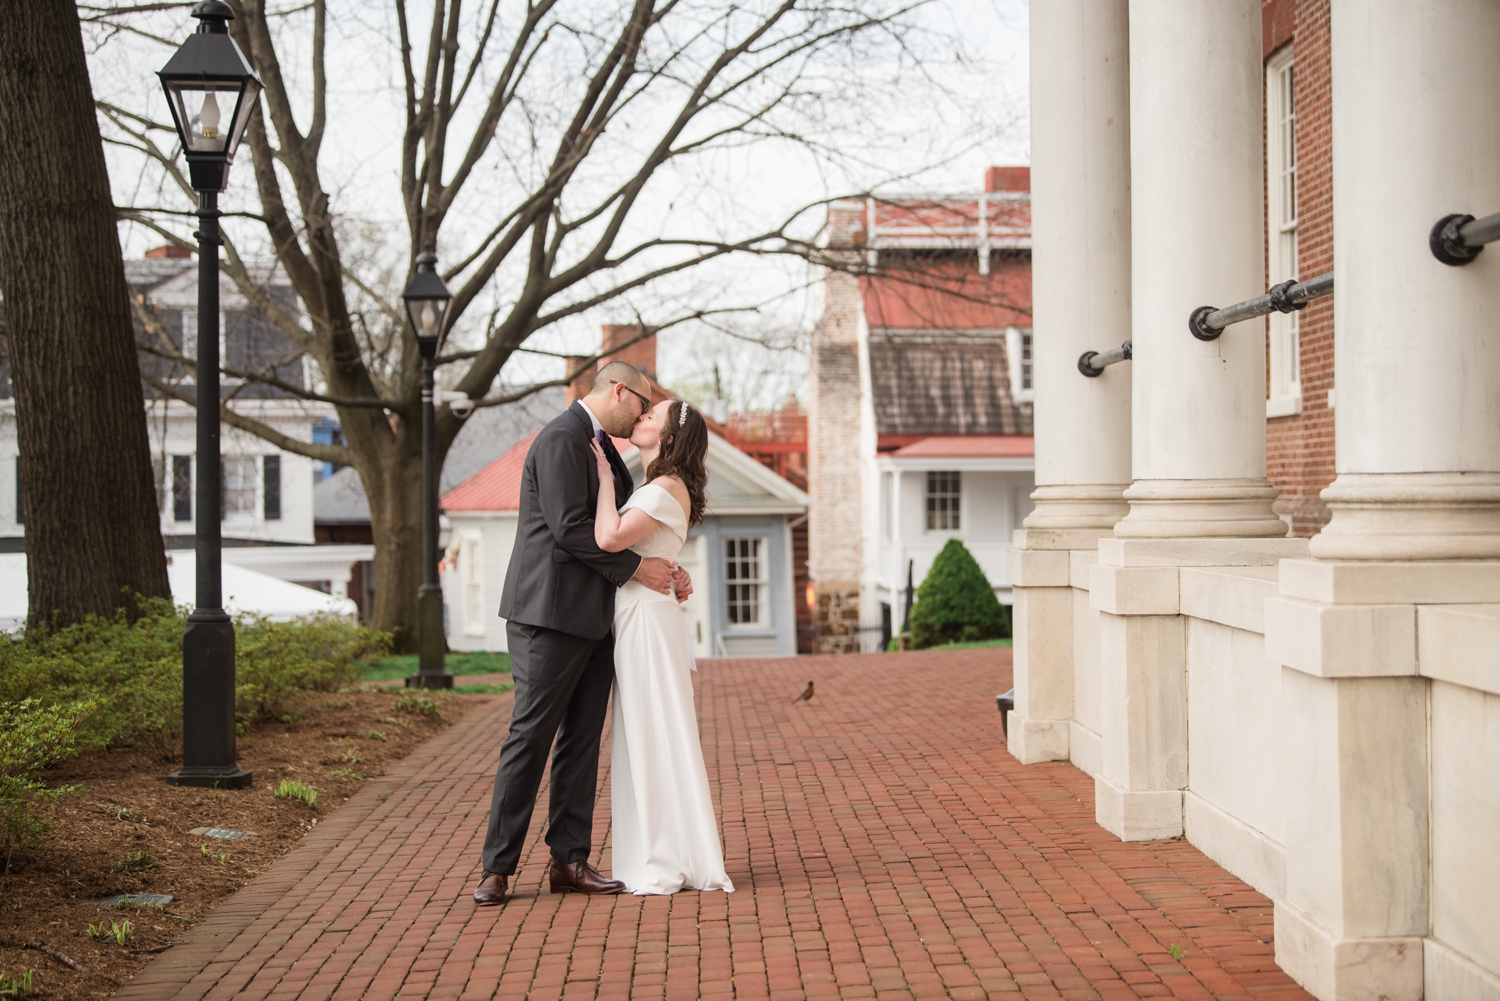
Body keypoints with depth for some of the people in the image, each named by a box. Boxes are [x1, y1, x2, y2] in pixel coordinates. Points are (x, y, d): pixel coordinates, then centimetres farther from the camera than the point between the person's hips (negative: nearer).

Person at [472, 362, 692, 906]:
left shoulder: (604, 447, 19)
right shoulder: (561, 439, -11)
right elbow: (569, 528, -19)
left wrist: (666, 571, 7)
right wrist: (635, 567, -13)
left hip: (593, 618, 10)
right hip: (551, 614, -10)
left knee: (582, 740, 8)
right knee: (530, 737, -6)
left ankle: (569, 861, 12)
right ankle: (498, 867, 0)